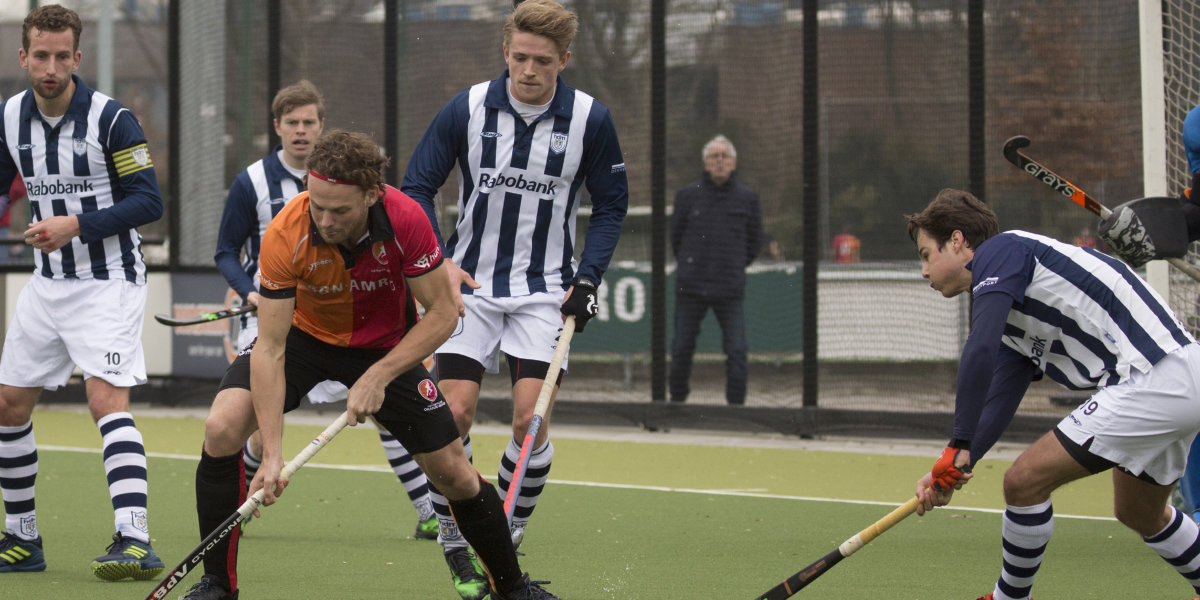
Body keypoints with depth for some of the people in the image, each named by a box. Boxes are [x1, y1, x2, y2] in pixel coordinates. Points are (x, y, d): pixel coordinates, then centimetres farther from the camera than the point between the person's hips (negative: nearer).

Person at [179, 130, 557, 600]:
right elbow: (270, 349, -31)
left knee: (453, 473, -1)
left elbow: (442, 312, -20)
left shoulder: (405, 221, -31)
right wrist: (272, 454, -37)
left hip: (386, 345, 1)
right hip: (303, 334, -1)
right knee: (222, 428, -23)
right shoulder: (285, 236, -33)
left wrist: (378, 376, -30)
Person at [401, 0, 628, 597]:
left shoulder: (590, 119, -6)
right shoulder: (466, 109, -8)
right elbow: (416, 187, -1)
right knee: (454, 412, -11)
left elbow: (611, 205, 6)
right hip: (470, 282, 0)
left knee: (530, 418, -12)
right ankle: (455, 548, 3)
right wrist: (436, 260, -15)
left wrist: (587, 278, -5)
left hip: (545, 290, 0)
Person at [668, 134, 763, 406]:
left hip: (730, 290, 0)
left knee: (736, 351, -9)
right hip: (690, 288, 0)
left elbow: (755, 240, 15)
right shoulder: (688, 195, 3)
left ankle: (737, 404, -4)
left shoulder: (747, 198, 4)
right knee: (682, 349, 4)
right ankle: (677, 400, 19)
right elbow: (675, 235, 14)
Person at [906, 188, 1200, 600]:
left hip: (1151, 380, -10)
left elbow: (980, 352, -21)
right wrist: (953, 472, 4)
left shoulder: (1000, 251, -7)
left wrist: (958, 448, -19)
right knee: (1140, 515, 30)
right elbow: (997, 406, 16)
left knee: (1025, 481, -6)